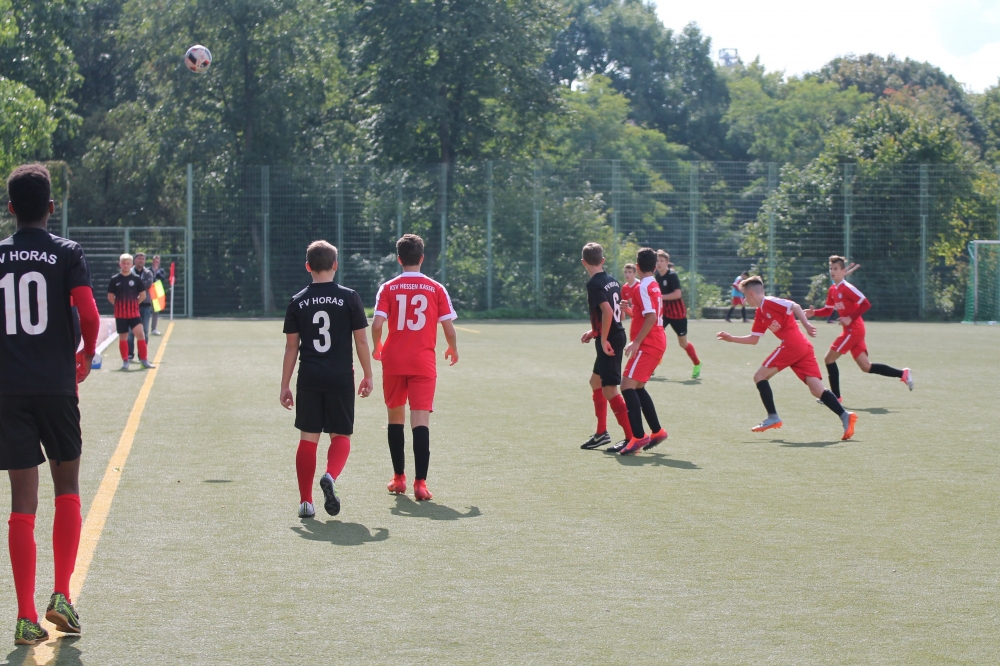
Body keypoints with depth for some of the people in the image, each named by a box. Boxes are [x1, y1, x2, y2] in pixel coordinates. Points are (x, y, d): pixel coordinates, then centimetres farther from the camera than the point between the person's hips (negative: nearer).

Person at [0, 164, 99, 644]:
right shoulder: (67, 253, -1)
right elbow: (89, 315, -12)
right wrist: (86, 357, 7)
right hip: (57, 385, -1)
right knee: (67, 486, 16)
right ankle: (61, 596, 5)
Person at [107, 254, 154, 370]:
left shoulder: (136, 278, 2)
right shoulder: (115, 279, 1)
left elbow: (143, 295, 8)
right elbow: (110, 297, 7)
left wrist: (133, 304, 4)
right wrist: (120, 305, 2)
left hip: (134, 312, 0)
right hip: (120, 314, 0)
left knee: (140, 334, -11)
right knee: (123, 337, 5)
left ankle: (144, 360, -5)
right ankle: (125, 361, 15)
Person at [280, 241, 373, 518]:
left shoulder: (297, 302, 3)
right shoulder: (349, 298, -2)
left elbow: (291, 346, 5)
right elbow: (362, 341, -1)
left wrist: (285, 386, 10)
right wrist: (368, 376, 10)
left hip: (308, 380, 1)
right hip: (341, 378, -1)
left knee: (308, 438, 7)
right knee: (341, 436, 9)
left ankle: (305, 501, 6)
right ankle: (330, 476, -20)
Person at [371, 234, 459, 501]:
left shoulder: (388, 288, 1)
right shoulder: (436, 289, 0)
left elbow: (377, 324, -9)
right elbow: (449, 328, -2)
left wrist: (377, 347, 11)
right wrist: (453, 349, 18)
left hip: (393, 361, 1)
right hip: (424, 363, -1)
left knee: (395, 417, 16)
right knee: (420, 419, -6)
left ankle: (398, 477, 23)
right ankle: (420, 482, -16)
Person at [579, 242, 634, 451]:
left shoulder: (594, 284, -15)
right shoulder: (612, 281, 11)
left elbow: (607, 311, -27)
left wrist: (603, 339, -21)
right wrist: (595, 331, 21)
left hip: (609, 342, -10)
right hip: (617, 336, 10)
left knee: (609, 390, -9)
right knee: (596, 381, 23)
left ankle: (632, 438, -12)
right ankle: (601, 433, 29)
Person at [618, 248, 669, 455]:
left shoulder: (642, 287, -13)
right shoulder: (654, 286, 16)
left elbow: (651, 316, -22)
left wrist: (636, 342, -23)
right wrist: (631, 311, 27)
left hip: (648, 345, -10)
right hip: (657, 343, 10)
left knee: (628, 385, -16)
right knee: (637, 386, 19)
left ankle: (638, 437, -23)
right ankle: (657, 431, 24)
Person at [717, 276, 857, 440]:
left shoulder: (769, 302, -2)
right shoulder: (760, 314, 24)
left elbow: (794, 306, -13)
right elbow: (753, 339, 30)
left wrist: (806, 325, -19)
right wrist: (731, 338, 29)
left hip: (792, 345, -9)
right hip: (803, 347, 9)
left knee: (760, 376, 3)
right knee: (816, 389, -4)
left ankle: (773, 418, 2)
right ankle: (845, 416, -18)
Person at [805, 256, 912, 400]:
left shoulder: (847, 288, -15)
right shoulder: (832, 290, 11)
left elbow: (866, 304, -19)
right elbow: (828, 310, 18)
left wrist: (851, 318, -23)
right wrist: (814, 313, 1)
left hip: (853, 329, -9)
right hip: (851, 330, 9)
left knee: (829, 358, -6)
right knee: (865, 366, 9)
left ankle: (836, 396, 1)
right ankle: (903, 374, 13)